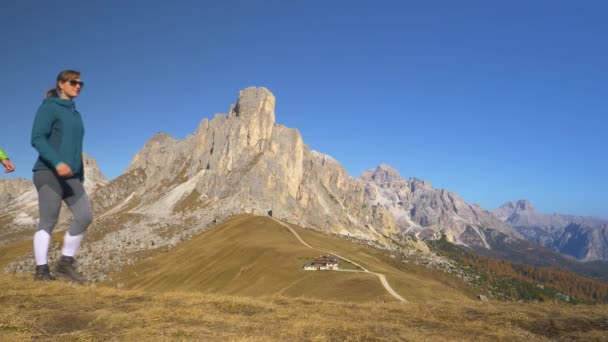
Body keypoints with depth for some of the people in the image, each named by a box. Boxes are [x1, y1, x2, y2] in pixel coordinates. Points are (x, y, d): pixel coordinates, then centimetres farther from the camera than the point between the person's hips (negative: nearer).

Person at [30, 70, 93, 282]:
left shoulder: (75, 113, 20)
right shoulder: (49, 107, -2)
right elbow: (37, 139, -14)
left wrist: (80, 178, 20)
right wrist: (57, 162, -26)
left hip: (70, 176, 7)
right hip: (48, 173, -7)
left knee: (85, 216, -3)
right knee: (48, 222, -6)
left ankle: (65, 263, 7)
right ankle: (41, 271, 1)